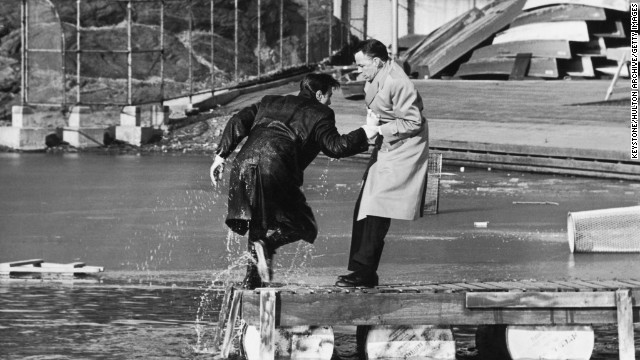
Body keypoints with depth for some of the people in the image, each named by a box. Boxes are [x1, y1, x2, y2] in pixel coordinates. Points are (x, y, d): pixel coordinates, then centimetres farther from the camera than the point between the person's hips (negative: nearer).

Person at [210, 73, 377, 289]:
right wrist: (364, 134, 13)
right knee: (302, 226, 7)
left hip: (244, 164, 6)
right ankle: (266, 243, -18)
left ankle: (252, 281, 14)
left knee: (259, 224, 21)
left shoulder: (270, 103, 30)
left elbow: (238, 122, 20)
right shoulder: (319, 114, 13)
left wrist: (221, 155, 18)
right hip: (274, 168, -6)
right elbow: (334, 146, 2)